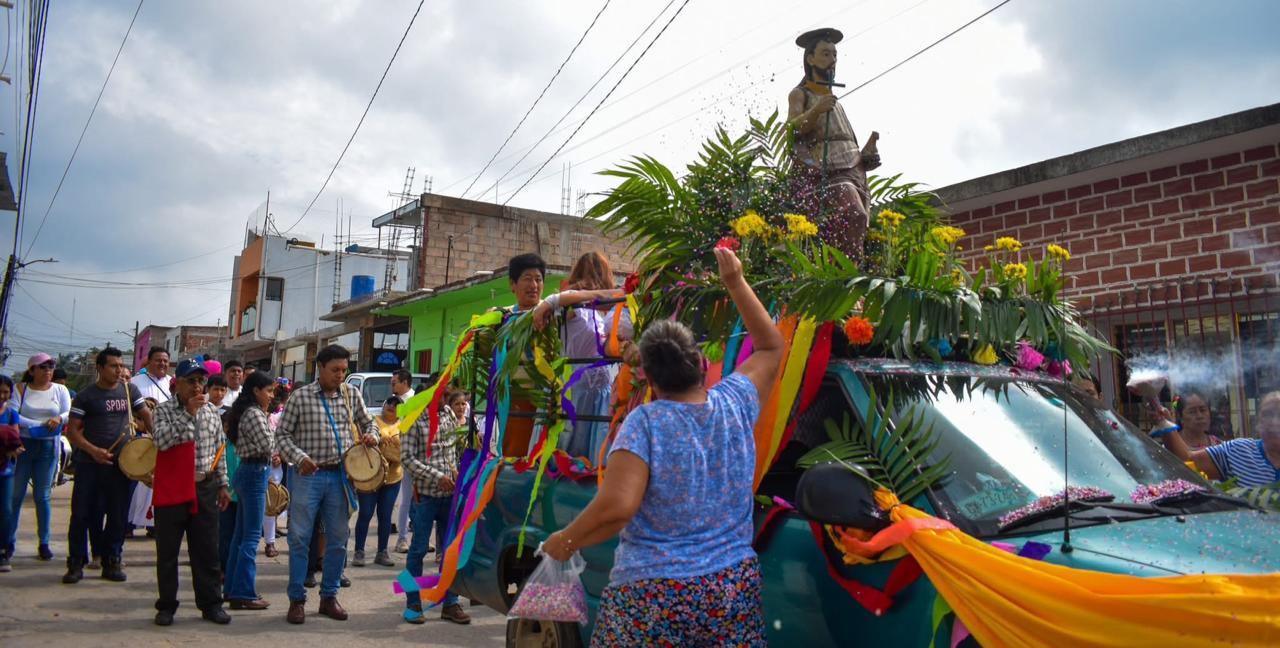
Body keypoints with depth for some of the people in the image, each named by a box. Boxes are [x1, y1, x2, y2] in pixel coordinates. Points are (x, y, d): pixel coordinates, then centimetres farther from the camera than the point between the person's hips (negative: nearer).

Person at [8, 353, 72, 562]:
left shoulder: (60, 390, 9)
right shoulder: (20, 389, 3)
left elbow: (70, 413, 0)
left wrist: (59, 418, -23)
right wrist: (39, 425, -20)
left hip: (49, 446, 1)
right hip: (22, 444, -1)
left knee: (42, 496, 4)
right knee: (15, 494, 2)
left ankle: (44, 543, 10)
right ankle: (9, 541, 12)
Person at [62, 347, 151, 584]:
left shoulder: (129, 391, 7)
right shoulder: (86, 395, -1)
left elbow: (147, 416, 12)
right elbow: (72, 430, -4)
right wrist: (94, 451, -17)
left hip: (121, 464, 3)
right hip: (89, 464, -3)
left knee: (118, 516, 7)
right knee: (82, 514, 1)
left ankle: (112, 562, 19)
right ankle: (76, 563, 13)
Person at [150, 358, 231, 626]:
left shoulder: (212, 411, 9)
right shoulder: (164, 410, -3)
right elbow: (161, 440, -21)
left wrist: (223, 484, 11)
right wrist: (188, 412, -22)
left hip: (205, 489, 3)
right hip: (171, 490, -3)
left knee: (207, 551, 7)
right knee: (167, 552, 6)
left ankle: (210, 604, 16)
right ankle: (166, 605, 19)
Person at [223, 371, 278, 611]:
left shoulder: (247, 412, 16)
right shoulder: (254, 414, -15)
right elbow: (268, 445, -16)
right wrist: (269, 421, -2)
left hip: (248, 472, 10)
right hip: (255, 473, -10)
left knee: (241, 535, 15)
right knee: (251, 536, -7)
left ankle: (233, 588, 22)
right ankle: (243, 594, -4)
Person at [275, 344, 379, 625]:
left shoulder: (352, 395, 5)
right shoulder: (300, 396, -3)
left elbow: (368, 423, 17)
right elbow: (282, 433, -1)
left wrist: (371, 435, -6)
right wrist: (299, 457, -16)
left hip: (339, 475, 3)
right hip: (307, 475, -3)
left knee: (338, 538, 8)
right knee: (299, 537, 1)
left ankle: (329, 596, 22)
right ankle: (297, 599, 14)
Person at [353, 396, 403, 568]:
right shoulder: (372, 422, 2)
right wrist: (377, 440, -25)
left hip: (393, 477, 3)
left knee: (385, 516, 7)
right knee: (365, 514, -1)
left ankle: (382, 552, 15)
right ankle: (359, 551, 7)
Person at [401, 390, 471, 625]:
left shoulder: (448, 414, 7)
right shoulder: (414, 419, -9)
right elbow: (408, 458, -13)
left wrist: (457, 472, 5)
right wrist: (437, 477, -17)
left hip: (450, 493, 5)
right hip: (426, 494, -5)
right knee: (419, 549, 3)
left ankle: (450, 602, 19)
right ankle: (413, 604, 15)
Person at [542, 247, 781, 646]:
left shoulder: (644, 423, -13)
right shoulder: (736, 404, 0)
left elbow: (616, 507, -22)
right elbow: (771, 347, 17)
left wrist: (565, 542, -6)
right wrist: (735, 283, 18)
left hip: (653, 597, -4)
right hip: (734, 590, 4)